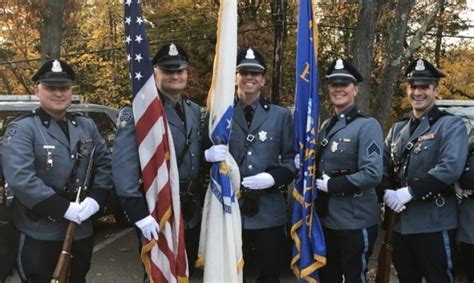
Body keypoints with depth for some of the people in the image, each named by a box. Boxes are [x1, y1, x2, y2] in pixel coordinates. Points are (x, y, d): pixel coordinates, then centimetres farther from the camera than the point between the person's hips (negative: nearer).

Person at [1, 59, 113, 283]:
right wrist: (64, 208, -24)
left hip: (82, 230, 6)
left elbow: (105, 164, 8)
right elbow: (20, 179, -21)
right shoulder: (21, 129, -9)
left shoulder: (86, 125, 9)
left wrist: (95, 199, -10)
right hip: (40, 234, -5)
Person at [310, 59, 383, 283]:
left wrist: (331, 185, -18)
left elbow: (373, 174, -21)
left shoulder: (367, 125, -12)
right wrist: (317, 181, -3)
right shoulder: (326, 126, 11)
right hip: (327, 219, 7)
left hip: (355, 222, -7)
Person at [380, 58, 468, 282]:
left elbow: (451, 168, -20)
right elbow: (382, 165, 11)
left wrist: (410, 191, -21)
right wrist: (387, 192, -9)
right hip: (401, 222, 6)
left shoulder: (451, 125, -6)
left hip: (434, 223, -6)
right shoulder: (397, 129, 14)